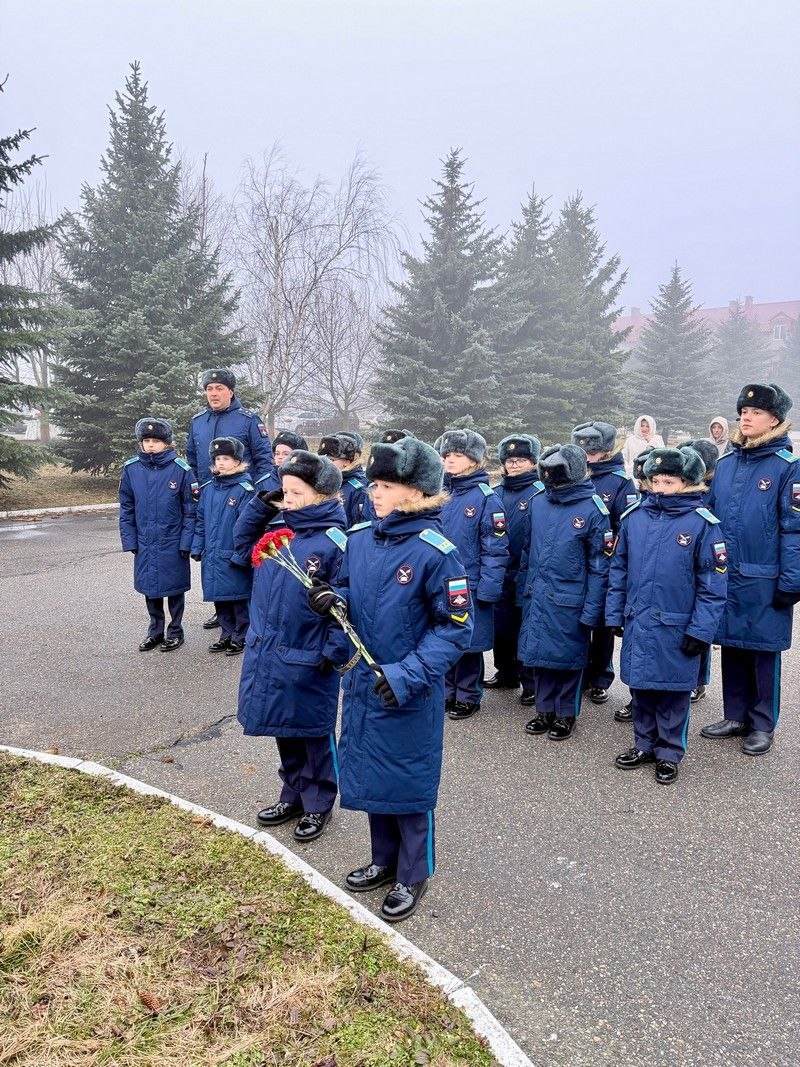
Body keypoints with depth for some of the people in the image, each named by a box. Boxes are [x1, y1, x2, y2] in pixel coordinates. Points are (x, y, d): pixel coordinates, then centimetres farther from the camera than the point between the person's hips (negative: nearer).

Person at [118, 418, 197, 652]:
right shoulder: (131, 469, -2)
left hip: (173, 543, -3)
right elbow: (126, 509, 5)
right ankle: (155, 631, 30)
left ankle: (175, 631, 26)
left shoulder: (181, 469, -10)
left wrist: (186, 542, -10)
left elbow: (190, 509, -8)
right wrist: (129, 540, 1)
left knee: (174, 587, 10)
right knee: (150, 588, 14)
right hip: (144, 543, 3)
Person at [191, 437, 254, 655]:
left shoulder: (244, 490, -11)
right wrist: (197, 547, 8)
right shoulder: (208, 488, 7)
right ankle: (227, 634, 29)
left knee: (238, 597, 4)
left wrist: (240, 555, -17)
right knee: (219, 597, 15)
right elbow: (201, 520, 13)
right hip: (212, 556, 6)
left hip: (234, 557, -6)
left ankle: (241, 637, 18)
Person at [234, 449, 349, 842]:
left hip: (308, 663, -6)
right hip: (267, 654, 7)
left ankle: (318, 805, 30)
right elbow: (241, 543, 19)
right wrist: (260, 504, 4)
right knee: (284, 731, 20)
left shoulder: (336, 543, -17)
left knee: (314, 735, 12)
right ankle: (293, 796, 39)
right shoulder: (277, 529, 3)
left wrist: (335, 651, -20)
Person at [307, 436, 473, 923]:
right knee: (369, 773, 19)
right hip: (364, 683, 6)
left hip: (411, 694, -6)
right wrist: (332, 598, -10)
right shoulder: (359, 538, -1)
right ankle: (384, 859, 42)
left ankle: (413, 875, 32)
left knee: (408, 782, 10)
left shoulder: (436, 551, -20)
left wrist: (408, 674, -24)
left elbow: (457, 627, -17)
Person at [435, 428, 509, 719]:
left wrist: (488, 590, -15)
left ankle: (468, 696, 24)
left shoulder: (486, 498, -11)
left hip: (470, 587, -5)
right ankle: (447, 692, 29)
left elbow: (496, 549, -12)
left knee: (468, 642, 8)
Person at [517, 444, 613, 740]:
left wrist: (591, 610, -13)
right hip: (537, 597, 5)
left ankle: (566, 714, 27)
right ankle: (544, 710, 31)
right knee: (540, 653, 14)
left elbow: (600, 566, -12)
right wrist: (523, 589, 13)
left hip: (570, 602, -5)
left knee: (568, 658, 10)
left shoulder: (593, 509, -13)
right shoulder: (538, 502, 2)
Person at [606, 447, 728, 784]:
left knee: (672, 693, 9)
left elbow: (713, 583, -9)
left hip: (675, 630, -4)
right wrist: (615, 614, 6)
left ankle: (669, 754, 26)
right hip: (637, 625, 4)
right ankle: (644, 745, 33)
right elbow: (619, 569, 8)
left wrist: (701, 629, -12)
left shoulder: (702, 523, -9)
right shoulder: (634, 517, 1)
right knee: (640, 688, 16)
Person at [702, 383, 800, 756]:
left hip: (764, 584, -5)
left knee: (763, 652, 8)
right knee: (732, 647, 14)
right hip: (725, 578, 5)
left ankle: (762, 725, 22)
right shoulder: (725, 463, 7)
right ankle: (736, 716, 29)